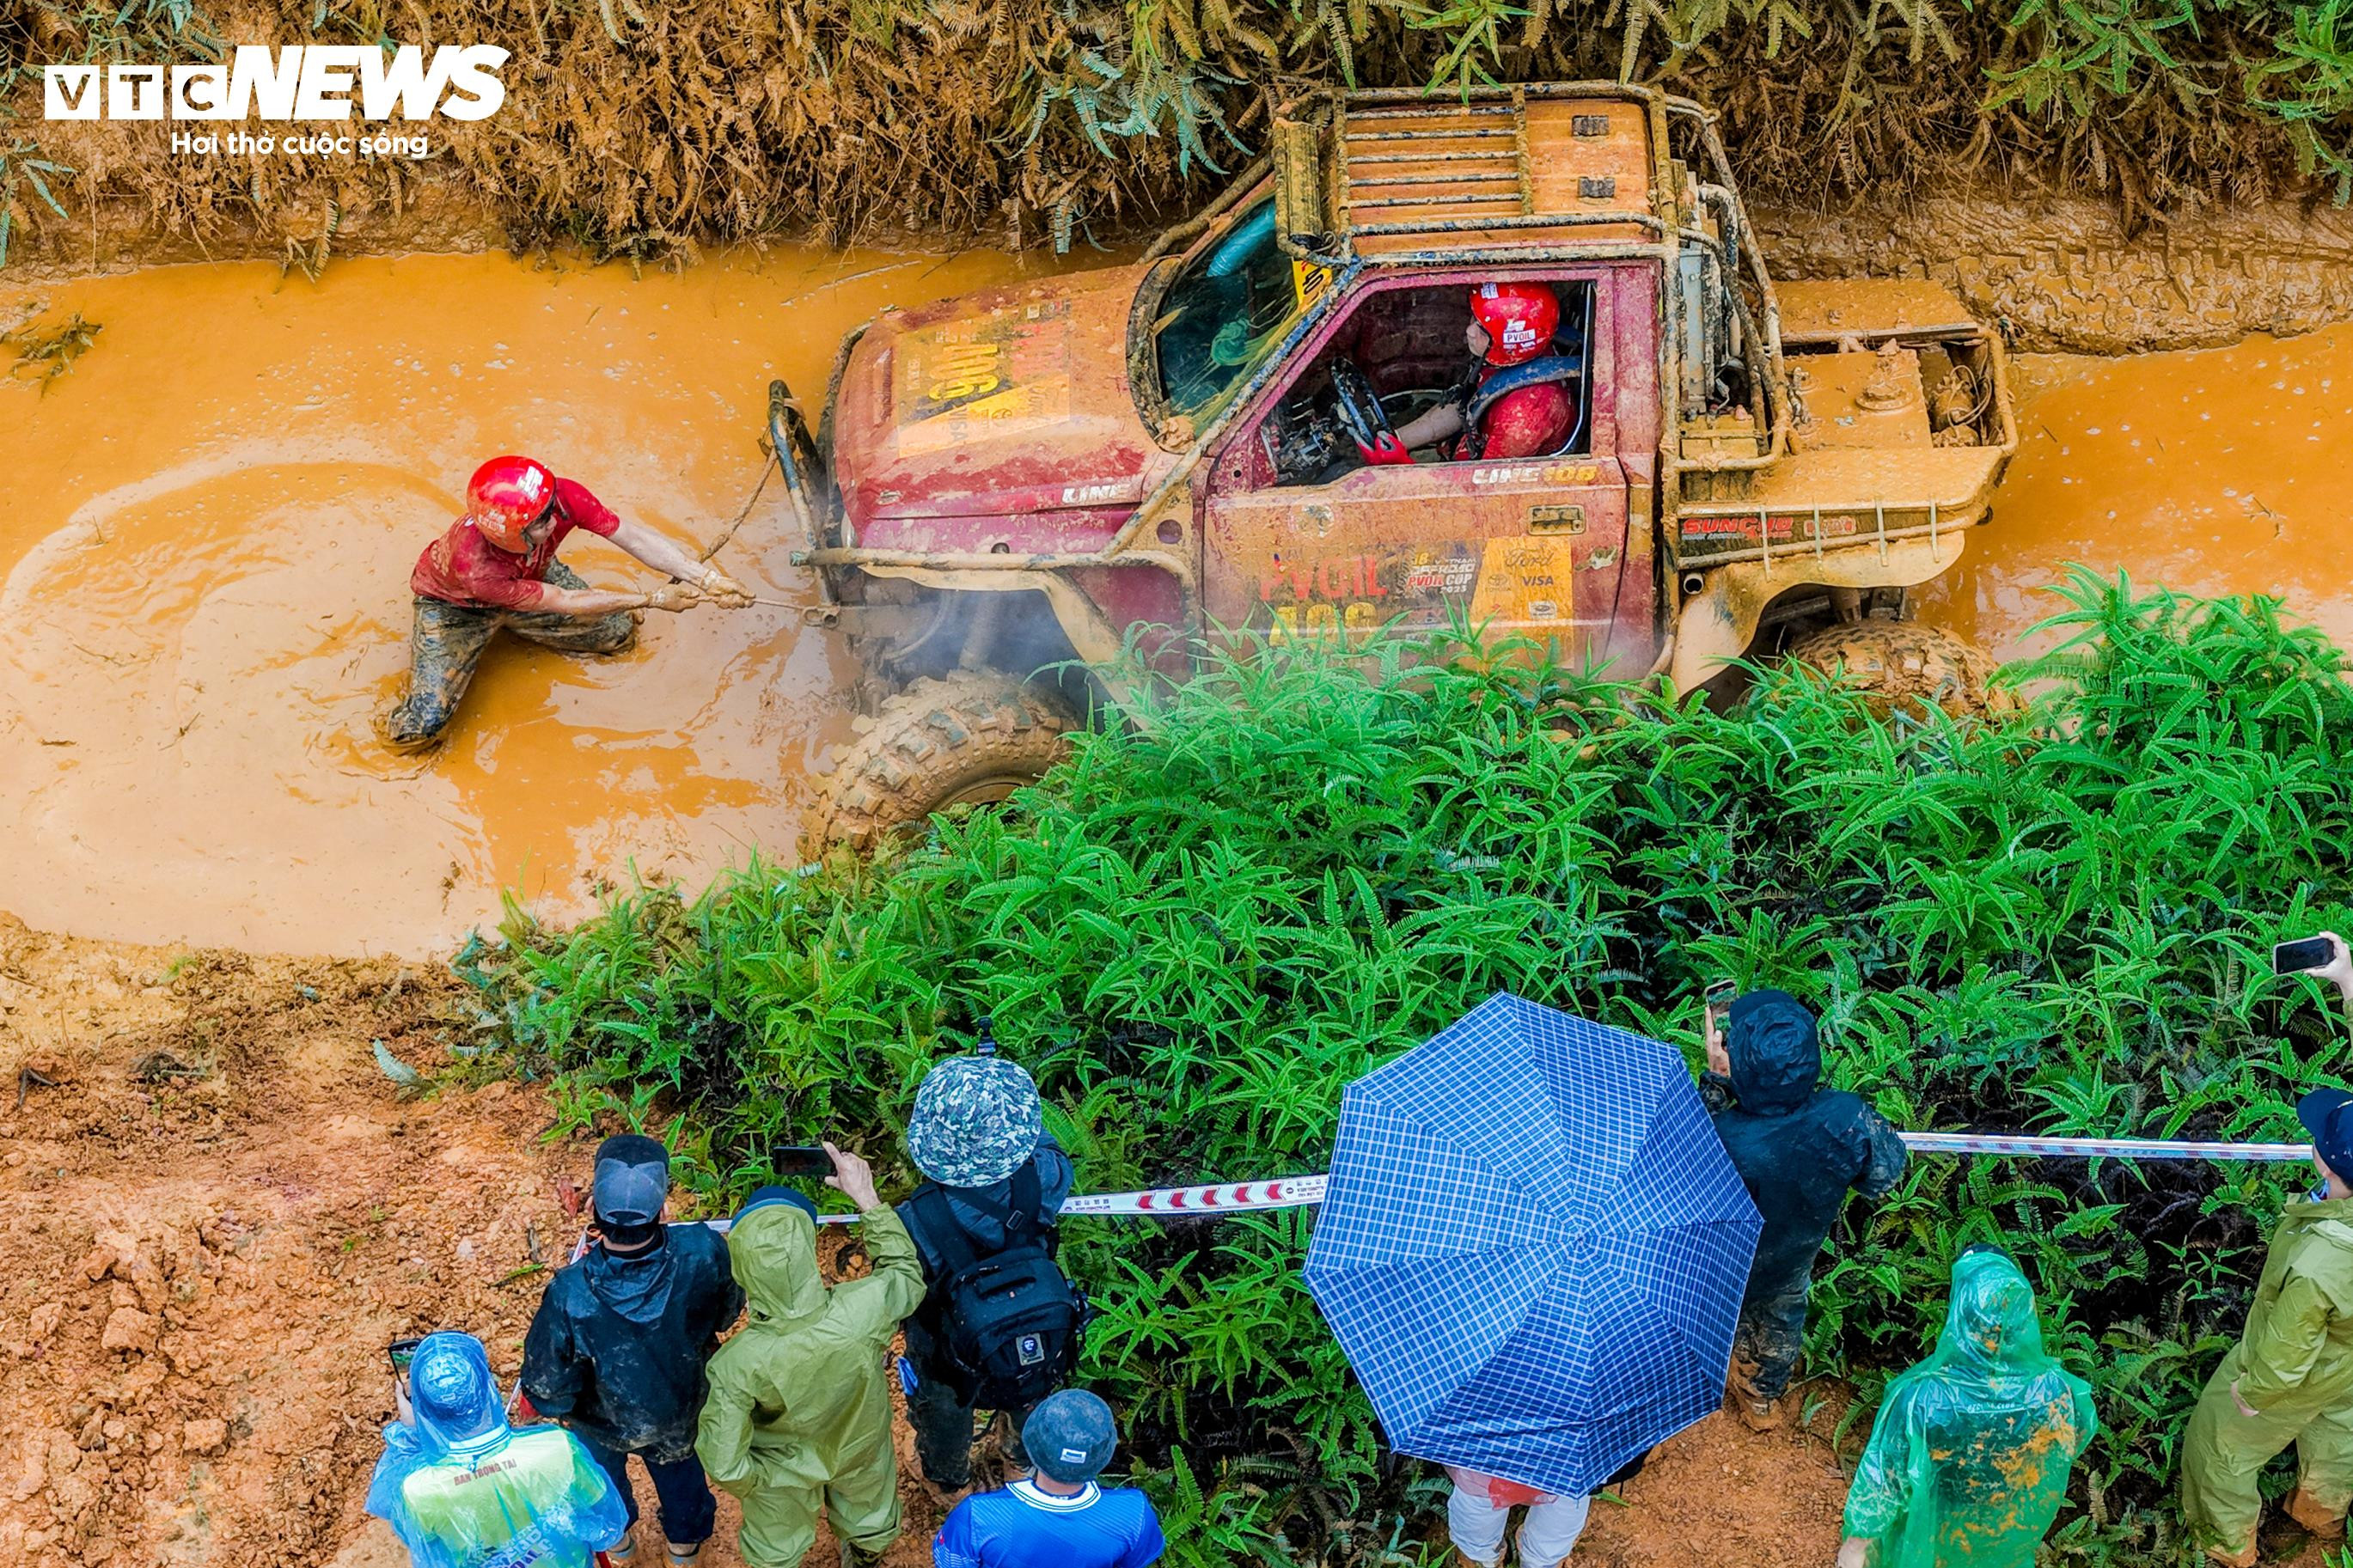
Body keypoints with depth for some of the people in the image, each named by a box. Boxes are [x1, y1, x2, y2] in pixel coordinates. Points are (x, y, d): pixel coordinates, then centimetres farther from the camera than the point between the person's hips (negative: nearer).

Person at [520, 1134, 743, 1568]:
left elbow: (548, 1390, -26)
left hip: (604, 1423, -1)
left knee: (604, 1468, 34)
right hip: (683, 1412, 1)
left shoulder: (569, 1296, -44)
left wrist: (557, 1409, -3)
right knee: (680, 1468, 35)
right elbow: (728, 1312, -15)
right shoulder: (704, 1252, -39)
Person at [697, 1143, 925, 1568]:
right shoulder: (865, 1310, -41)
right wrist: (867, 1198, -12)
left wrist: (751, 1478, -10)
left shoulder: (736, 1365, -43)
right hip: (861, 1450, 2)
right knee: (869, 1519, 37)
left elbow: (725, 1465, -32)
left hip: (784, 1468, -2)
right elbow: (906, 1273, -16)